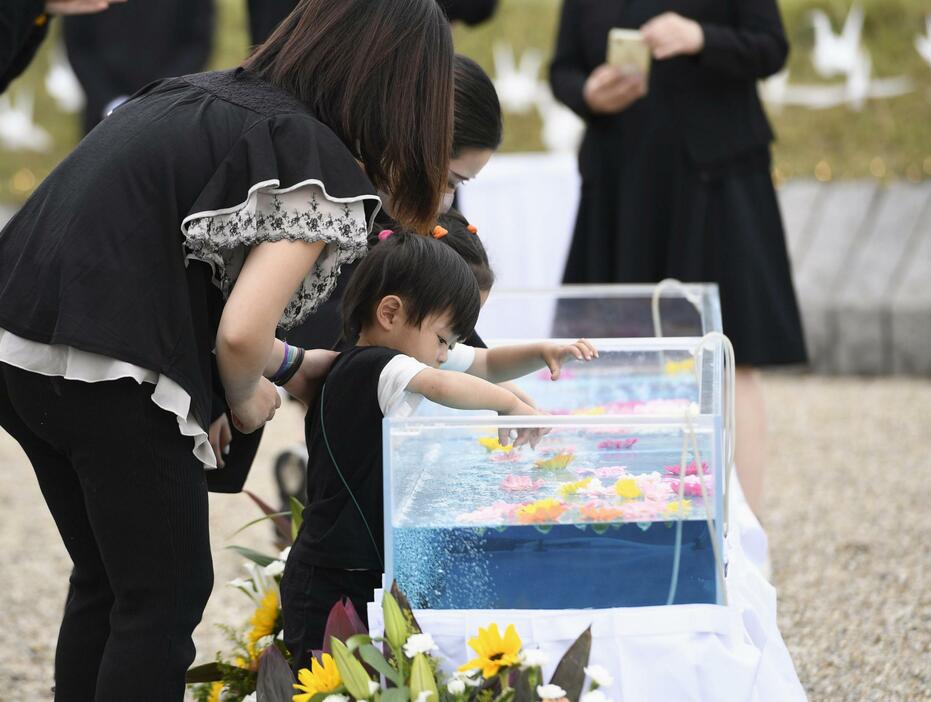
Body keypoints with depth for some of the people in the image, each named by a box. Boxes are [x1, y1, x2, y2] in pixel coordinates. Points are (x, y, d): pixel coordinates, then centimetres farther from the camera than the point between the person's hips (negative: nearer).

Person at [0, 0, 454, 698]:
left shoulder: (194, 93, 17)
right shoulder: (322, 168, -7)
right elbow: (240, 333, -16)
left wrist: (288, 364, 26)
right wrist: (246, 397, 6)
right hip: (109, 378, -8)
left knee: (106, 578, 23)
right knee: (168, 596, 8)